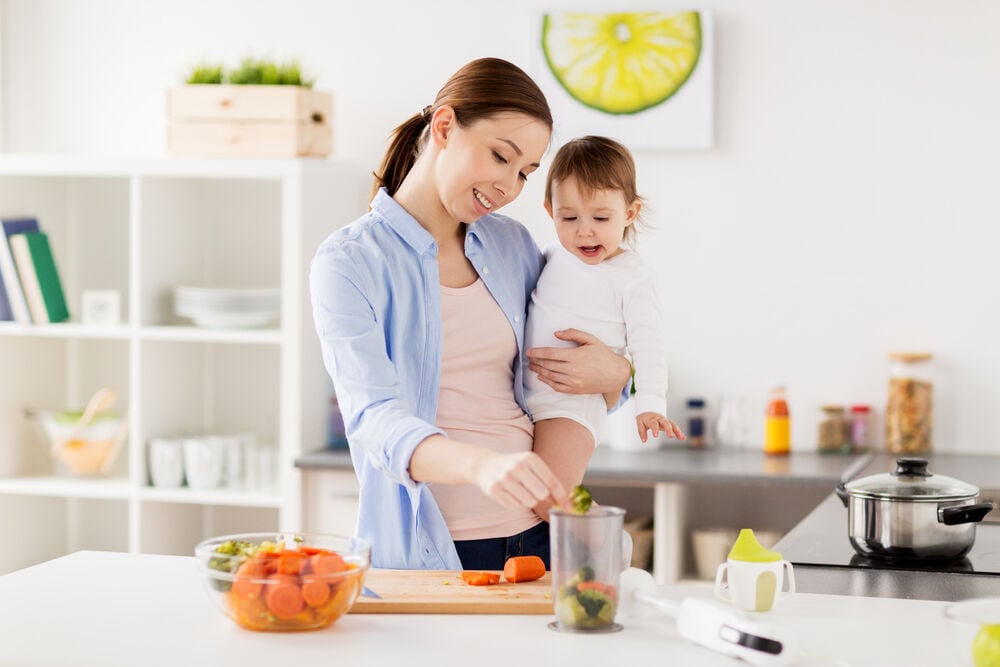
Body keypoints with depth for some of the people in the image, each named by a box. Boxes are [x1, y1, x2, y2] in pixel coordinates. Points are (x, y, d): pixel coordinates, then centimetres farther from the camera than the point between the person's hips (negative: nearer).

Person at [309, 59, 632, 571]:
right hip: (422, 554, -4)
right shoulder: (348, 263, -5)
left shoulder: (512, 245, 13)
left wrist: (612, 374, 1)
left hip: (535, 536, 4)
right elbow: (376, 421, -19)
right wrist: (480, 463, -38)